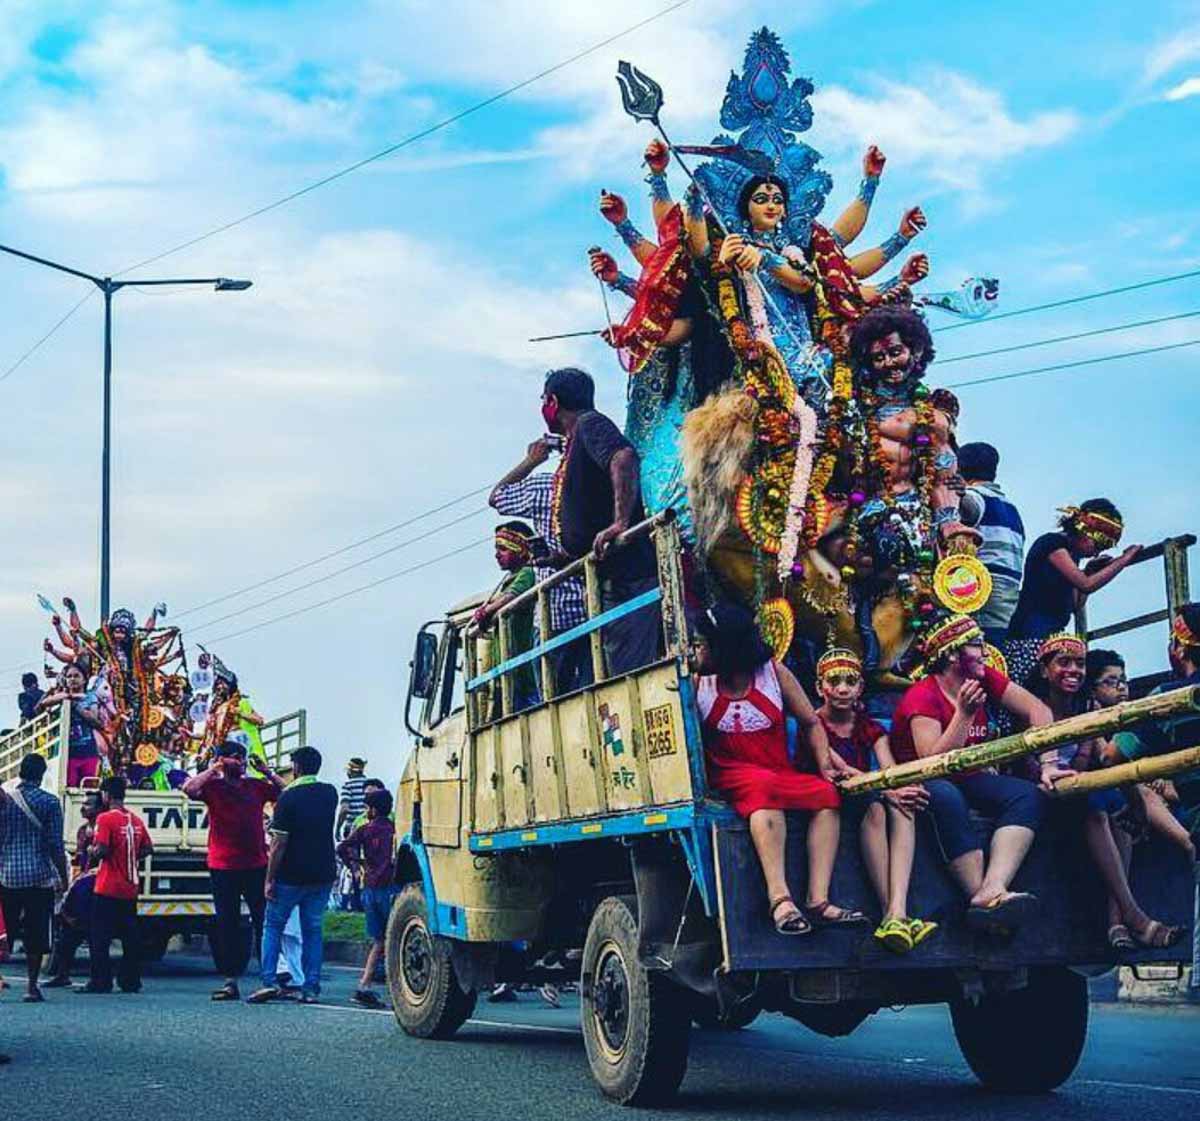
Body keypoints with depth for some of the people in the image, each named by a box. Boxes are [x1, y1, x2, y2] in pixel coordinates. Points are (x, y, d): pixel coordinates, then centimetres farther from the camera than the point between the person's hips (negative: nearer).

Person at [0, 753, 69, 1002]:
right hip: (40, 876, -2)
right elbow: (56, 846, -4)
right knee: (36, 934, 4)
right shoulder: (49, 802, -4)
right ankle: (31, 985, 2)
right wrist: (63, 878, 4)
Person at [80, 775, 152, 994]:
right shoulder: (136, 820, 8)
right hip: (130, 888, 6)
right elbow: (148, 849, 12)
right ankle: (131, 981, 11)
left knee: (100, 938, 0)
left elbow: (101, 851, -19)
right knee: (130, 936, 10)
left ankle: (101, 981, -2)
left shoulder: (105, 819, -12)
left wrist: (92, 851, 1)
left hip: (108, 888, -6)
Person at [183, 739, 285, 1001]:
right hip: (223, 868, -2)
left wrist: (267, 772, 1)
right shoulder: (213, 786, 0)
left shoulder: (256, 786, 10)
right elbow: (189, 789, -18)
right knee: (227, 925, 5)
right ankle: (231, 982, 10)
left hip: (256, 866, 2)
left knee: (264, 921, 1)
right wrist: (214, 769, -14)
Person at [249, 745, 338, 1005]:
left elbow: (279, 844, -15)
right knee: (312, 930, 11)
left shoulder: (288, 799, -14)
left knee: (273, 927, 9)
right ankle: (311, 988, 6)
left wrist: (270, 879, -8)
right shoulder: (329, 794, 4)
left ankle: (270, 982, -2)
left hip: (291, 876, -4)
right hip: (323, 875, 5)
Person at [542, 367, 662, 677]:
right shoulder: (573, 446, 25)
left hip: (628, 572, -10)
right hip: (611, 578, 10)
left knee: (630, 676, -16)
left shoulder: (589, 424, -3)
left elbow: (624, 457, -25)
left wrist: (620, 523, -29)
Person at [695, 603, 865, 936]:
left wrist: (825, 765, -4)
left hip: (781, 775, 3)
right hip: (732, 777, -3)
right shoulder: (699, 683, 3)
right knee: (762, 787, -36)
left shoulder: (774, 673, 4)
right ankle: (779, 898, -45)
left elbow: (811, 723, 7)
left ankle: (818, 901, -31)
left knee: (826, 793, -24)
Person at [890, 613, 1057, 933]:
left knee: (1030, 795, -19)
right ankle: (980, 894, -37)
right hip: (925, 783, -6)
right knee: (947, 797, -40)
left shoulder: (984, 679, 0)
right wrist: (964, 714, -32)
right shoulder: (922, 697, -18)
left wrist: (1048, 765, -15)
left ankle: (991, 891, -40)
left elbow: (1038, 710, -4)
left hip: (966, 778, 7)